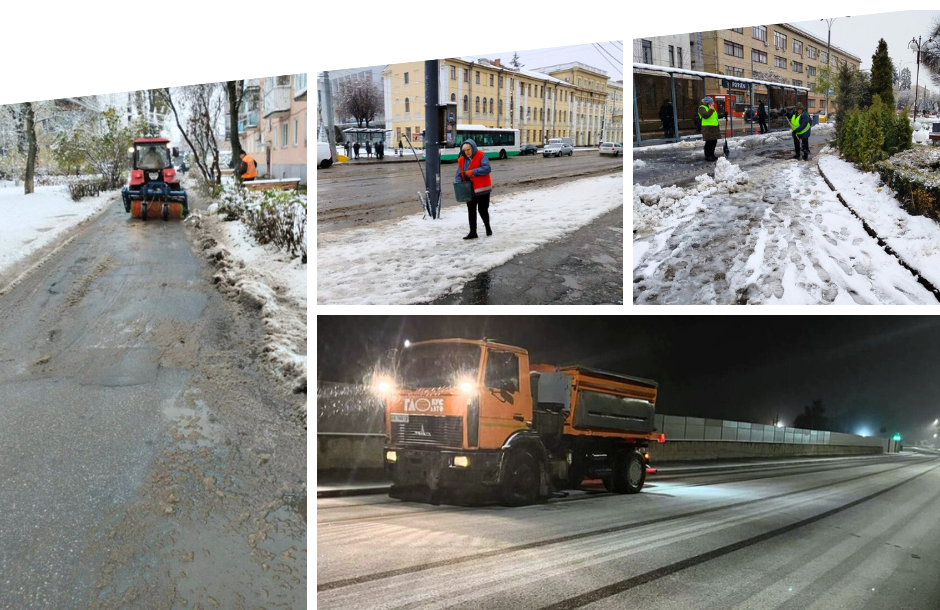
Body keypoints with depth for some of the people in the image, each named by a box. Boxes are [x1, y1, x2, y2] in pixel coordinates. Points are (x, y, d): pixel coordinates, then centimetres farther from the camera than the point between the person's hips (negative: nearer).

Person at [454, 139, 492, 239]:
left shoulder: (481, 156, -10)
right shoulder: (462, 160, 5)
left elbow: (487, 168, -21)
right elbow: (458, 174, 4)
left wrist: (473, 172, -25)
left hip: (482, 189, -5)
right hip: (469, 190, 5)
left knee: (482, 210, 4)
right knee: (471, 211, 7)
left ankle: (488, 228, 27)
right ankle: (473, 232, 14)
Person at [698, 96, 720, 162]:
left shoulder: (712, 108, 20)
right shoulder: (702, 108, -8)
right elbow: (705, 115, -24)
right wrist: (711, 110, -18)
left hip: (714, 128, 9)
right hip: (707, 129, -9)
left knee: (714, 142, 11)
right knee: (709, 142, -7)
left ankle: (712, 155, 21)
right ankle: (707, 156, -1)